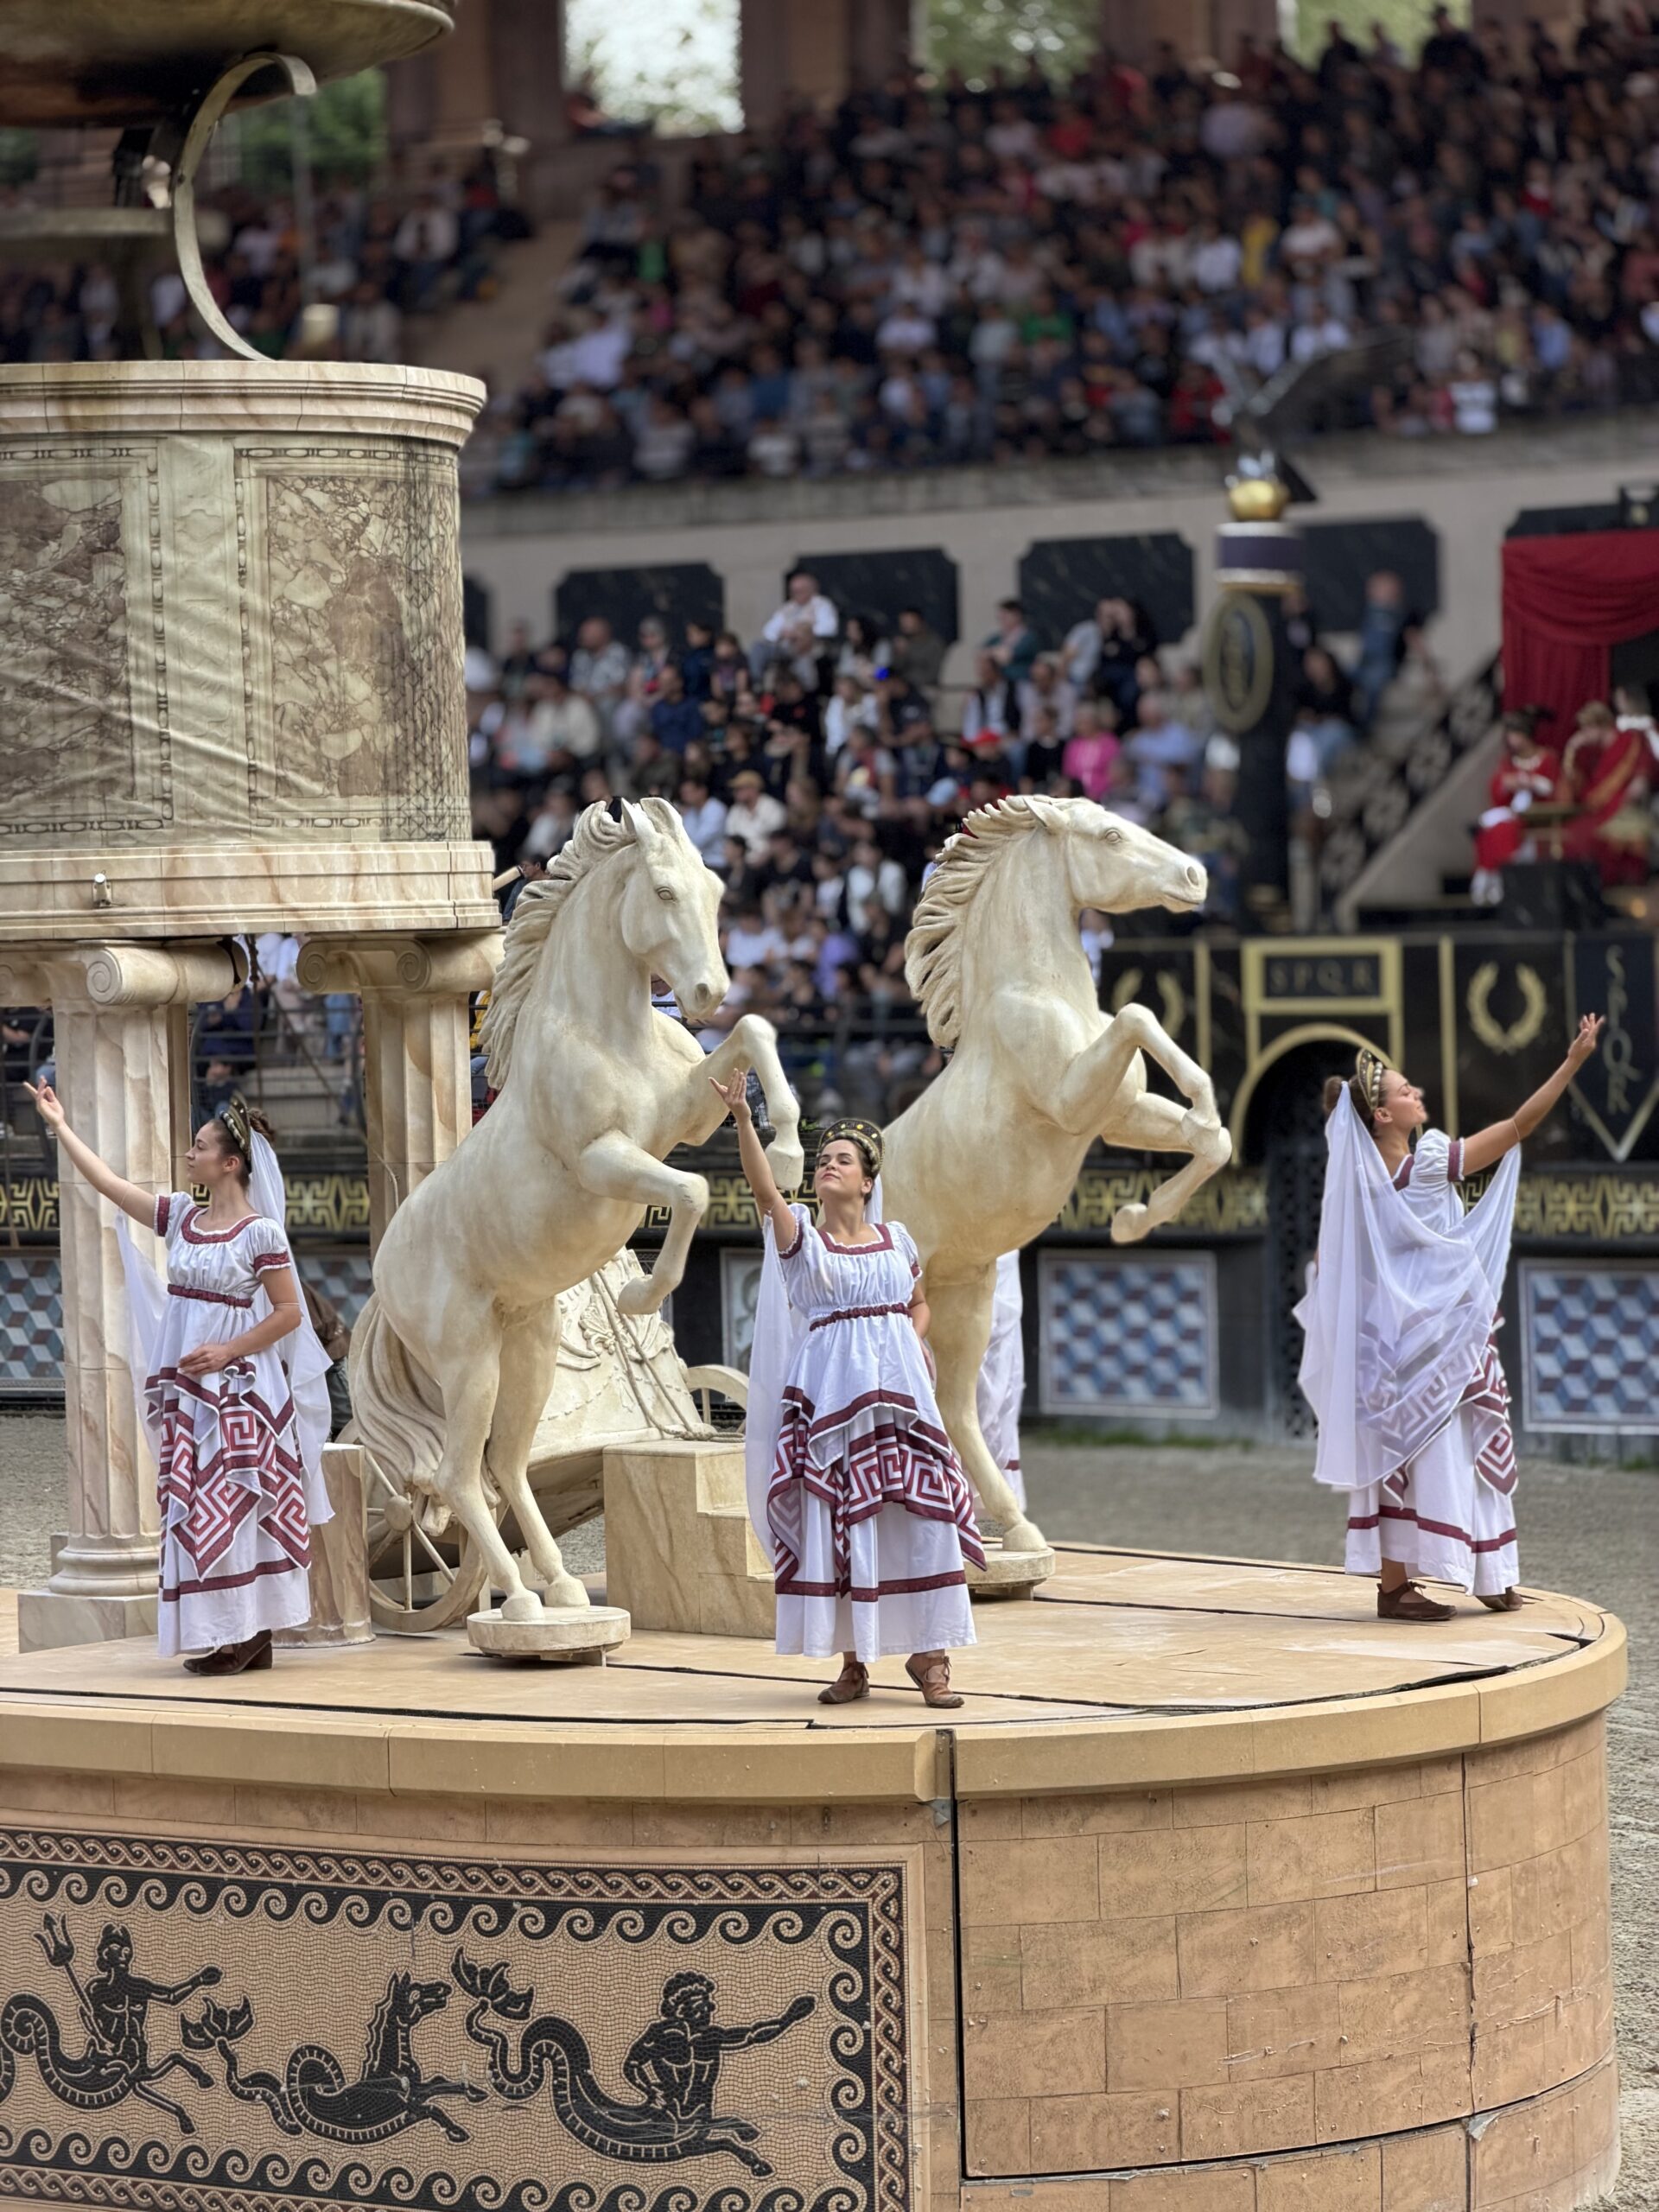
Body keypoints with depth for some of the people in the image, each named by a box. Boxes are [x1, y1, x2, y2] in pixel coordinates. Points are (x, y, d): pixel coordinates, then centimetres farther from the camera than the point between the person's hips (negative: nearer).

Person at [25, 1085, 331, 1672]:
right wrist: (59, 1125, 14)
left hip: (237, 1385, -7)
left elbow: (289, 1312, -9)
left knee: (232, 1507, -8)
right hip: (184, 1387, 7)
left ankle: (246, 1637, -4)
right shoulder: (181, 1217, 9)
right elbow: (108, 1182, 12)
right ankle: (244, 1639, 9)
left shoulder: (260, 1231, -9)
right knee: (193, 1508, 5)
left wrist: (228, 1352, -16)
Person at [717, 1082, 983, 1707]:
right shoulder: (801, 1238, 2)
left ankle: (929, 1656, 6)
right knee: (836, 1523, -3)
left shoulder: (895, 1238, 11)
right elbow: (764, 1188, -15)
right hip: (830, 1392, -2)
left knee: (918, 1517, -3)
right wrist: (741, 1117, -28)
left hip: (898, 1391, 2)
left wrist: (915, 1344, 3)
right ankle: (853, 1662, 5)